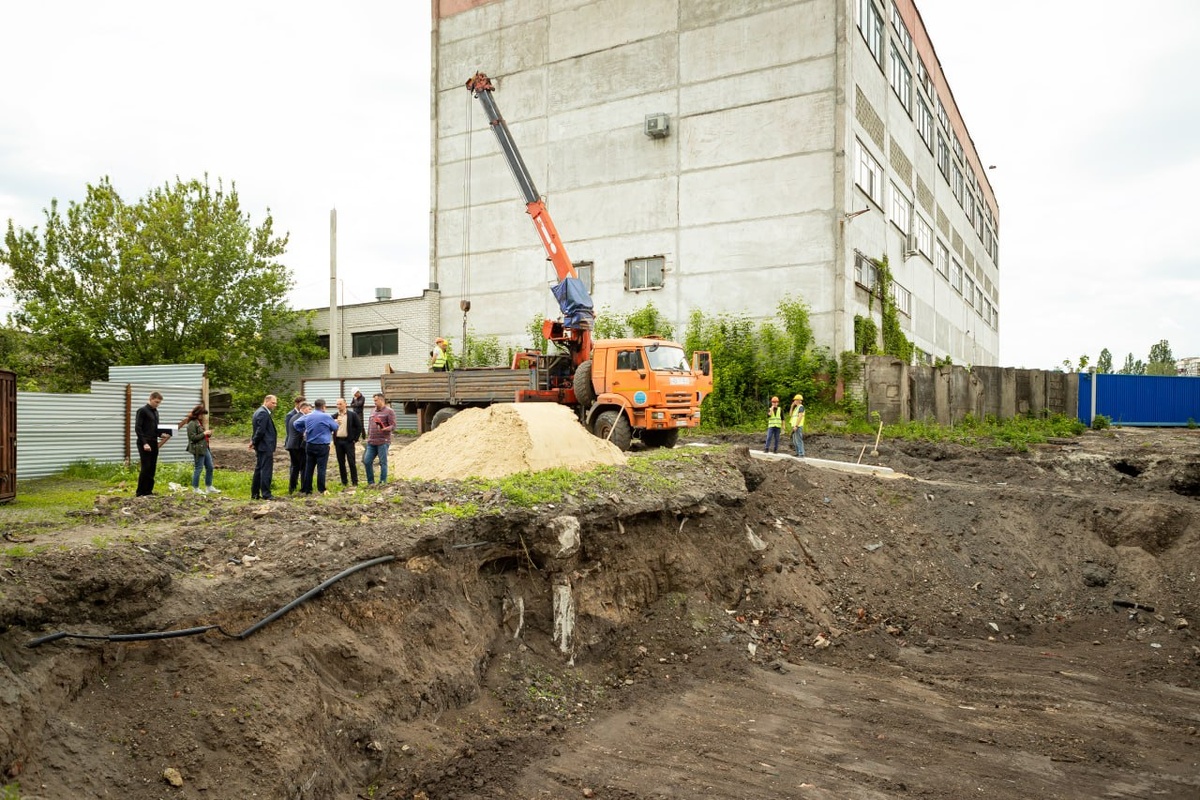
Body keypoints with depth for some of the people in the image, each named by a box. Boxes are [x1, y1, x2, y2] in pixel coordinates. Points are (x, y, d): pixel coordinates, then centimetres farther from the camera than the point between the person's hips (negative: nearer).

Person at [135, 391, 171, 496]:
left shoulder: (155, 412, 17)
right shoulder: (142, 411, -7)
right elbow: (137, 428, -13)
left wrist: (161, 434, 1)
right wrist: (144, 443, -20)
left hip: (154, 444, 7)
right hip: (144, 444, -7)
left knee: (152, 468, 6)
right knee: (145, 468, -8)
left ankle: (148, 491, 11)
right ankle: (141, 492, -2)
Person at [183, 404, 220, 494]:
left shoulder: (200, 422, 16)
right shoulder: (192, 424, -12)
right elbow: (193, 437, -18)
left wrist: (209, 433, 7)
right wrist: (204, 433, -16)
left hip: (205, 448, 9)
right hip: (198, 449, -9)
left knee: (210, 467, 11)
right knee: (198, 468, -1)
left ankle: (209, 487, 19)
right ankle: (195, 488, 10)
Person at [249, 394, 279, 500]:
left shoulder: (259, 412, 17)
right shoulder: (263, 413, -16)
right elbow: (260, 431, -21)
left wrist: (254, 442, 9)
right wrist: (254, 442, -10)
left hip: (261, 447, 10)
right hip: (266, 447, -10)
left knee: (259, 469, 14)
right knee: (266, 470, -6)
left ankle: (255, 493, 19)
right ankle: (266, 494, -3)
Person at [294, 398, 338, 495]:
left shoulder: (307, 417, 4)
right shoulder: (326, 417, -11)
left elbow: (296, 423, 16)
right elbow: (335, 427, 1)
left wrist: (303, 431, 18)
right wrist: (335, 422, 21)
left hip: (309, 445, 5)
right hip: (322, 446, -5)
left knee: (308, 468, 11)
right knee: (321, 468, -2)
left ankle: (306, 489, 15)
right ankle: (321, 489, -1)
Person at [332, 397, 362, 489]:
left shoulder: (352, 415, 0)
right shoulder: (334, 416, 9)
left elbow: (359, 426, 0)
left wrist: (355, 438, -4)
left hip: (348, 441, -3)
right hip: (338, 441, 4)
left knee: (351, 462, -3)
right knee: (341, 463, 7)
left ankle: (354, 482, 2)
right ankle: (344, 482, 14)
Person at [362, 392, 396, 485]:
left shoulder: (389, 412, -3)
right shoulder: (373, 411, 17)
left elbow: (393, 426, -10)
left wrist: (384, 429, -28)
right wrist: (368, 437, 18)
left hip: (383, 442, -6)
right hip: (371, 442, 6)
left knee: (383, 463, -2)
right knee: (366, 461, 3)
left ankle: (383, 482, 7)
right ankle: (371, 482, 14)